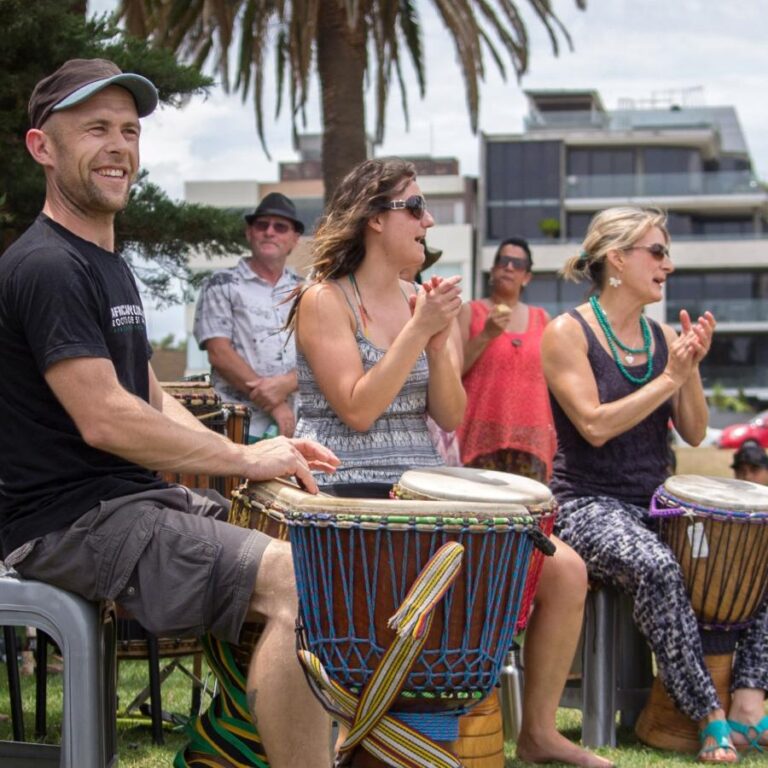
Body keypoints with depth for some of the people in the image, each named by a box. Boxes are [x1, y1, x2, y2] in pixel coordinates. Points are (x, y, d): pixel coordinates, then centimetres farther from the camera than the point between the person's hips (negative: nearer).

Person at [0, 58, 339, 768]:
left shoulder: (110, 266, 19)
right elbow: (104, 419, -21)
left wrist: (250, 454, 3)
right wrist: (244, 459, -14)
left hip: (139, 499, 10)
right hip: (71, 518, -10)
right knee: (299, 578, -24)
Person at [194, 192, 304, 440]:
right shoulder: (222, 285, 6)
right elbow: (219, 354, -3)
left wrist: (285, 384, -14)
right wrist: (275, 407, -9)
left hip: (297, 426, 4)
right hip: (241, 427, -3)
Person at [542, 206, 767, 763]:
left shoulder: (665, 339, 12)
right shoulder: (569, 333, -5)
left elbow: (694, 433, 8)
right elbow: (595, 425, -16)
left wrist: (691, 369, -8)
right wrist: (668, 378, -15)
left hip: (656, 503, 7)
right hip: (589, 504, -7)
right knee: (657, 567, -36)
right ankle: (711, 717, -28)